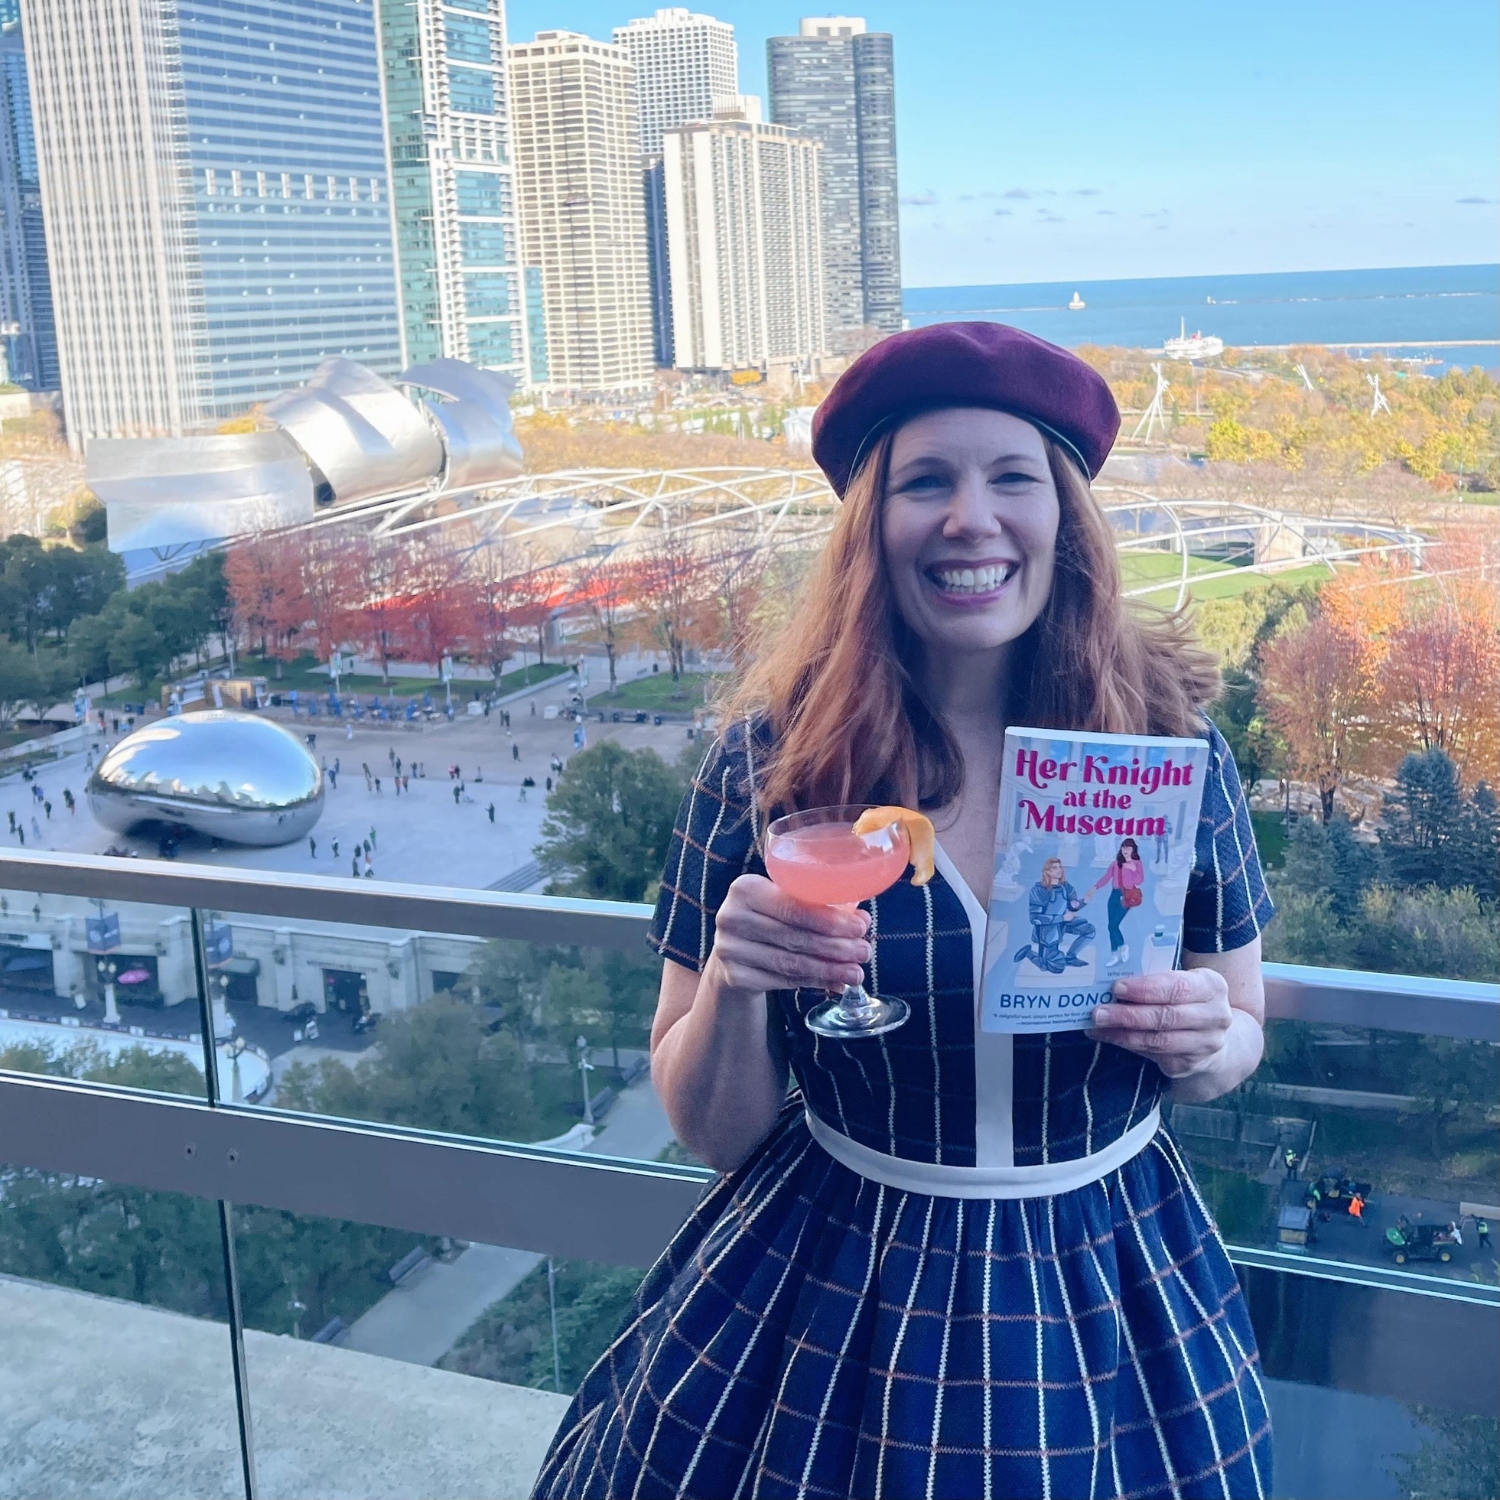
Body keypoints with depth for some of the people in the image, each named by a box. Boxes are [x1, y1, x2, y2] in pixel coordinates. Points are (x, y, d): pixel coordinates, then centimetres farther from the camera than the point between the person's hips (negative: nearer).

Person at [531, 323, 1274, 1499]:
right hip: (829, 1292, -1)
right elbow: (710, 1130, -7)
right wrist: (733, 984, -27)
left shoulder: (1175, 745, -11)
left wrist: (1204, 1043, -17)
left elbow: (1239, 1038, 5)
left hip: (1119, 1295, 2)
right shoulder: (769, 763, -14)